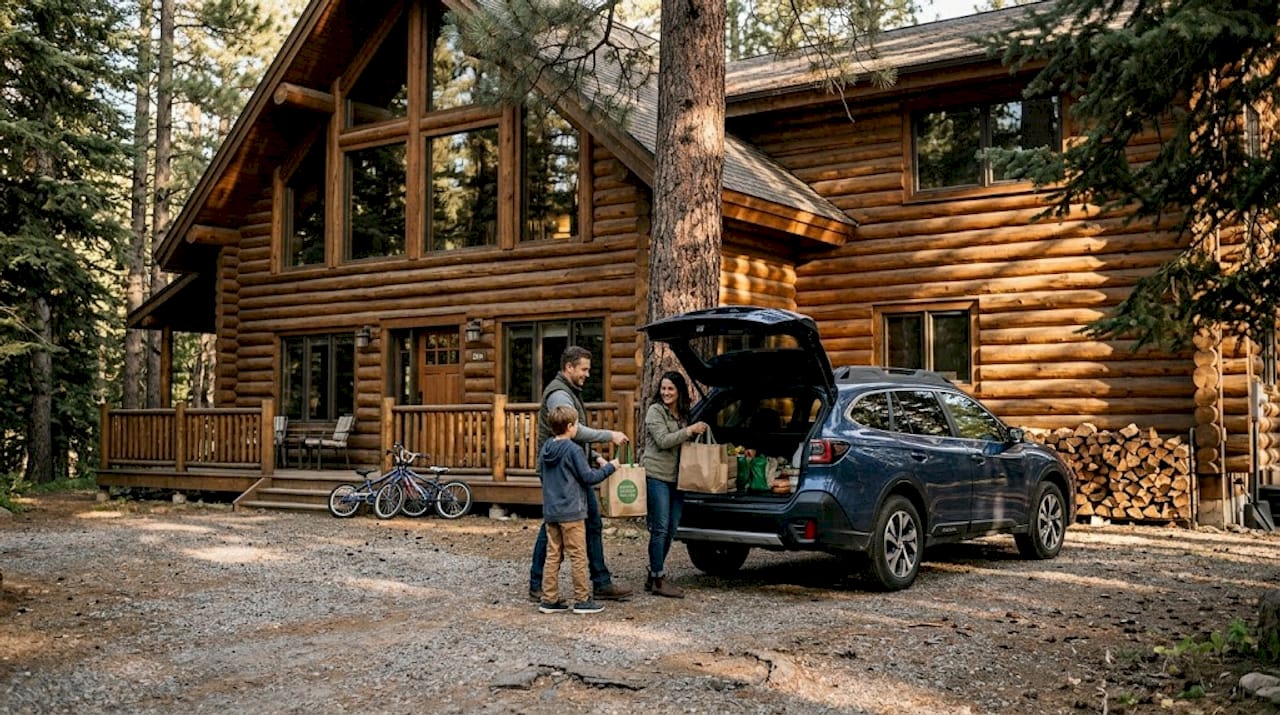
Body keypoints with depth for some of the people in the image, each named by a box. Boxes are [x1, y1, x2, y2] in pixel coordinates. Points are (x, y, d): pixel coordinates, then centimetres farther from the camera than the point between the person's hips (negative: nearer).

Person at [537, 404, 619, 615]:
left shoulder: (546, 449, 8)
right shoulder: (573, 450, -14)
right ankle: (582, 600, 6)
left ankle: (549, 600, 12)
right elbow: (588, 477, -12)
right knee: (578, 557, 1)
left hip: (550, 511, 7)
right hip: (571, 512, -7)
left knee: (552, 555, 10)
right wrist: (610, 467, 1)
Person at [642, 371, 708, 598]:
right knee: (660, 528, -6)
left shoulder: (682, 414, 16)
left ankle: (654, 576, 19)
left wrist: (697, 433, 7)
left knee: (671, 529, 9)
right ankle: (658, 580, -1)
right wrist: (689, 431, -18)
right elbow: (663, 441, -16)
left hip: (676, 477, 7)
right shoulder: (655, 411, -5)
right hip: (657, 476, -7)